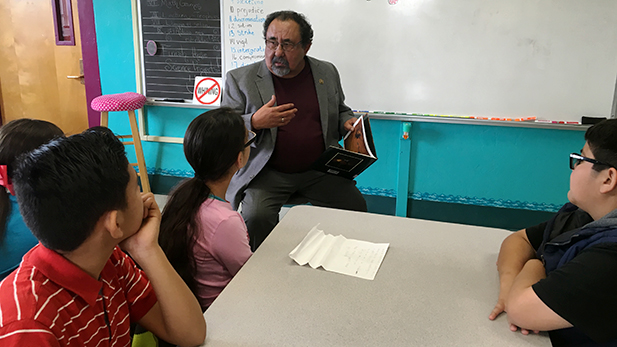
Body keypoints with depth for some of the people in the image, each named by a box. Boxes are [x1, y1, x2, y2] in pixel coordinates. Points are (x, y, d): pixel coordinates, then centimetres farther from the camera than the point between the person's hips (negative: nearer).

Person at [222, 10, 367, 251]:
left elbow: (340, 111, 24)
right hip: (267, 174, -2)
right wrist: (255, 122, -21)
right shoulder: (240, 79, 0)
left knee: (356, 207, -12)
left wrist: (348, 122, 0)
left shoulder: (327, 73, 9)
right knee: (256, 218, -26)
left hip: (319, 170, 3)